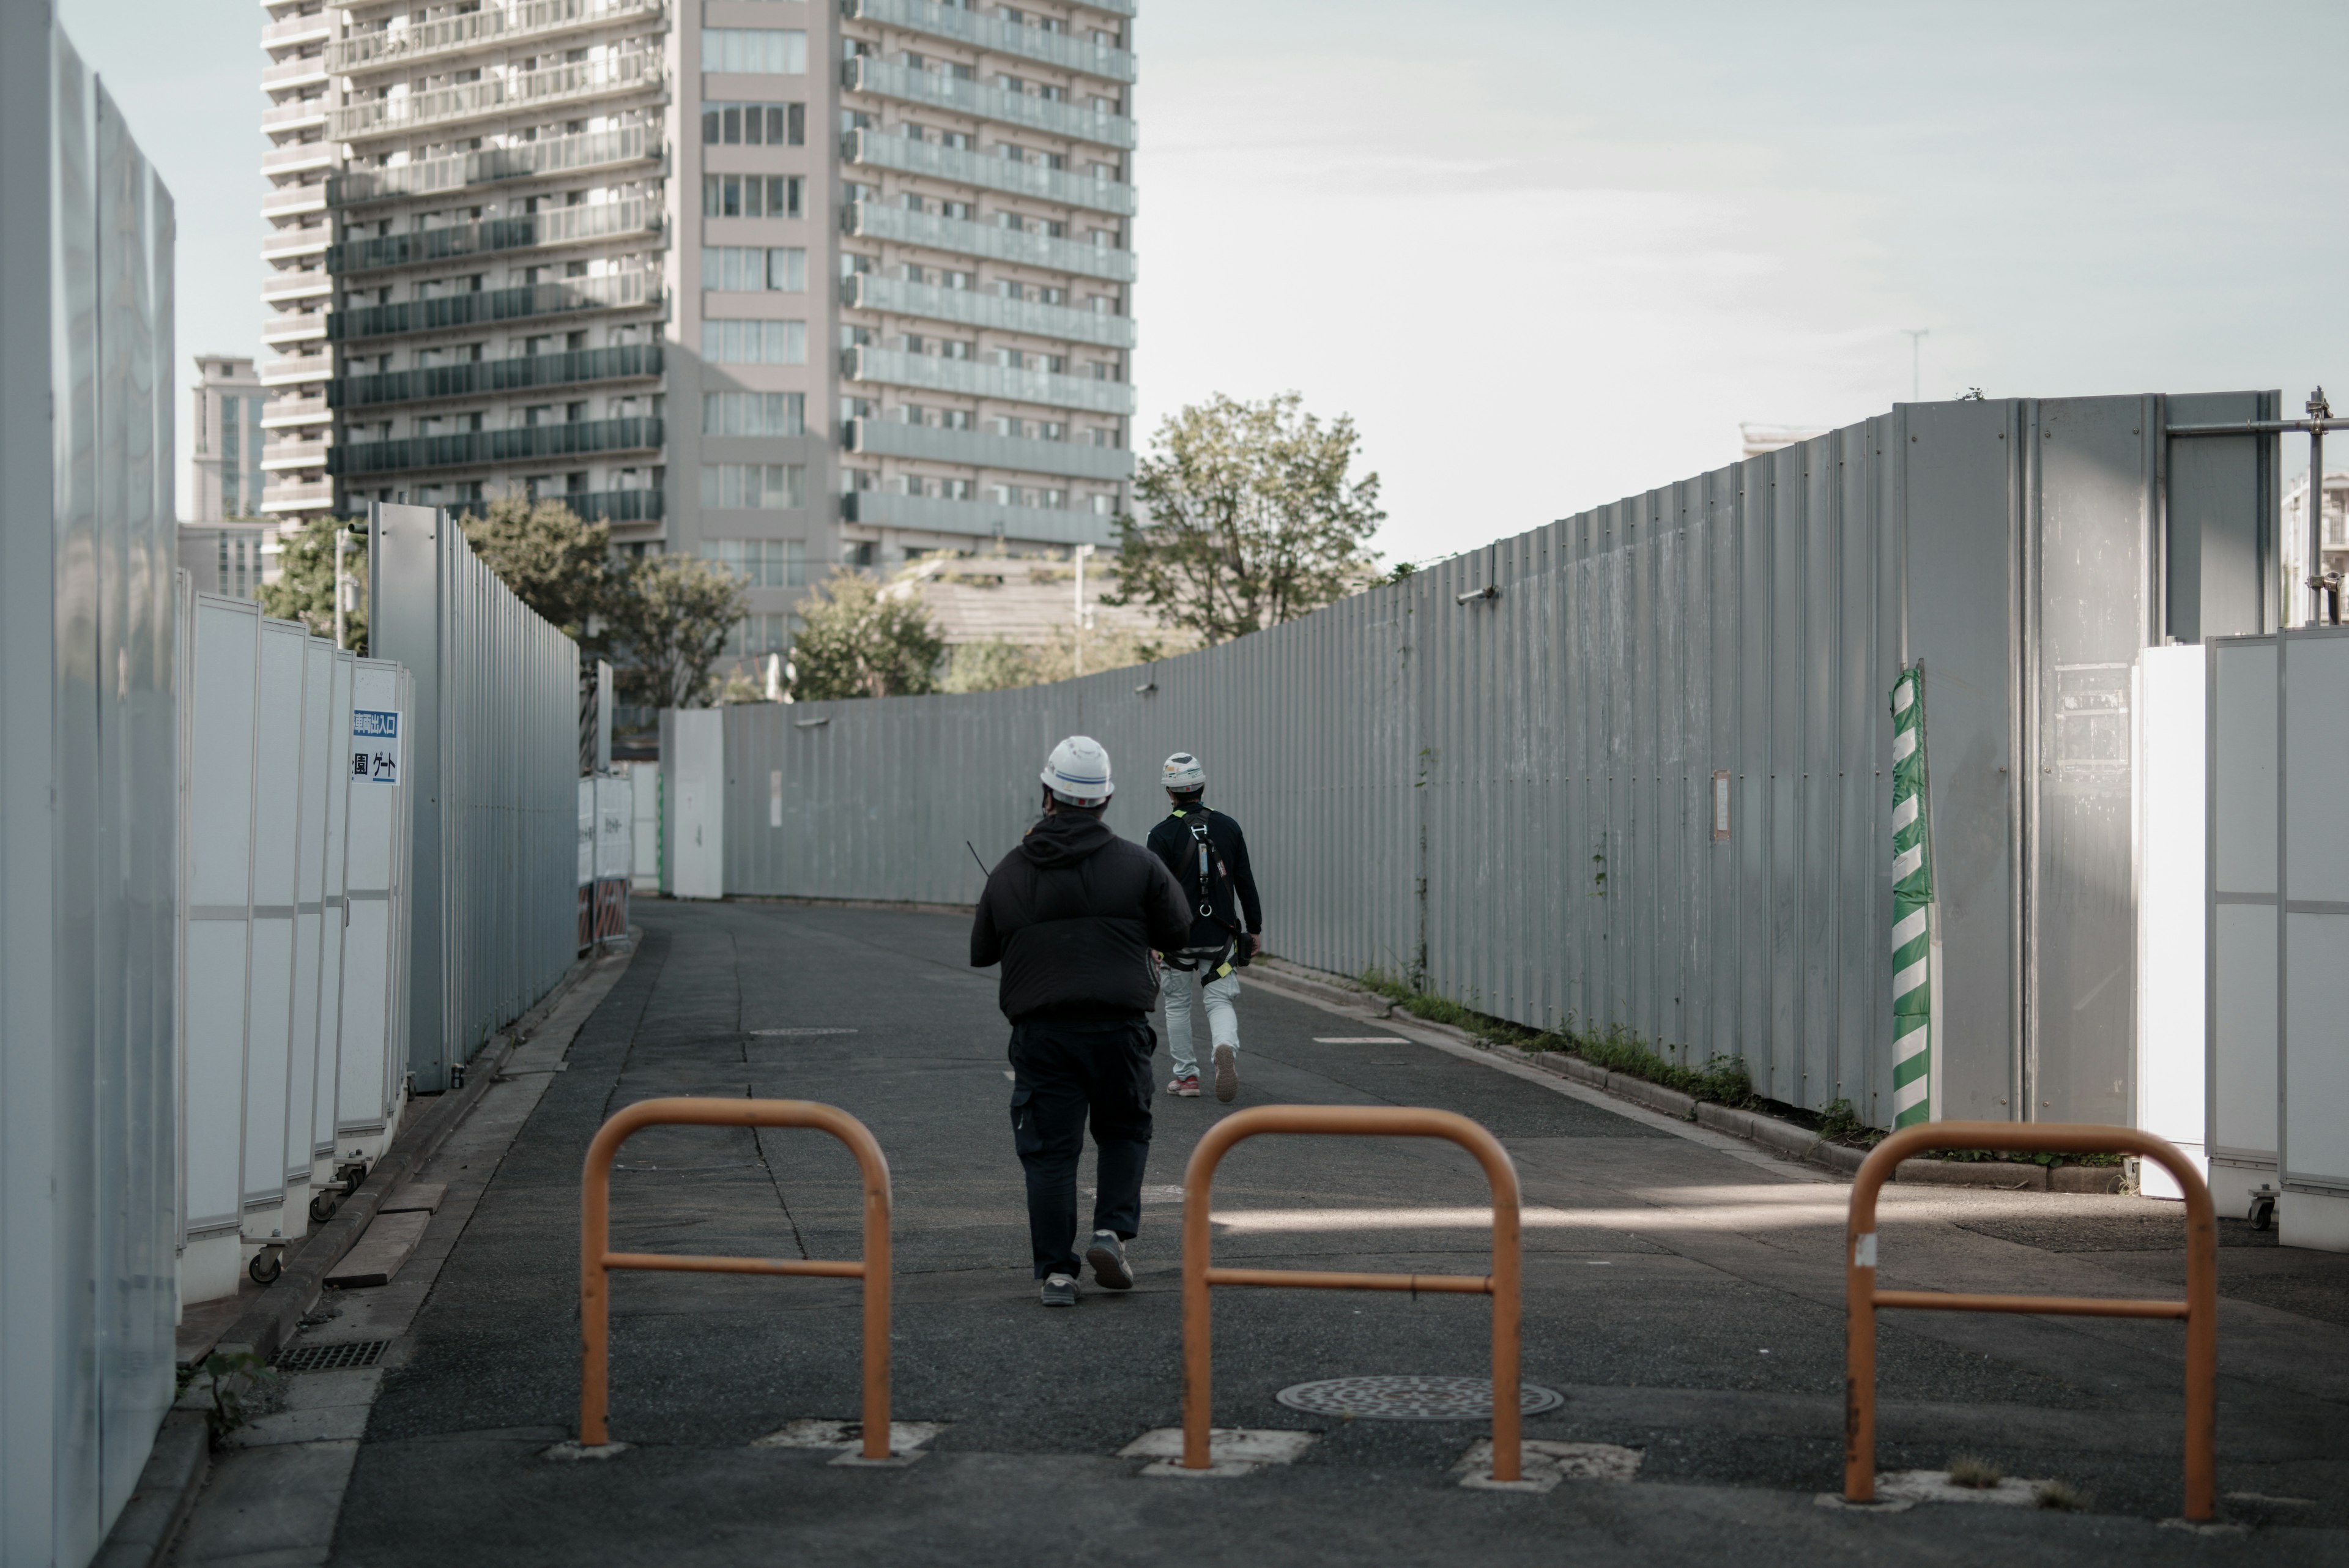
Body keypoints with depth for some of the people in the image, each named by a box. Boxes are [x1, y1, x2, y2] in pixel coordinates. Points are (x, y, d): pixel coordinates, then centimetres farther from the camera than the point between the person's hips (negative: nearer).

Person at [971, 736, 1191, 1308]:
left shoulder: (1008, 873, 4)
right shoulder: (1138, 864, -2)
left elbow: (981, 952, 12)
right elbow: (1176, 931, 7)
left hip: (1040, 1032, 1)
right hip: (1118, 1025, -1)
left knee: (1049, 1152, 4)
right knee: (1125, 1131, 19)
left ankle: (1056, 1272, 2)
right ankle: (1112, 1231, 1)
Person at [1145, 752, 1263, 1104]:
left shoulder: (1163, 834, -8)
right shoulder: (1228, 827, 4)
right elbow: (1246, 883, 8)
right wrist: (1255, 928, 15)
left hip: (1177, 934, -2)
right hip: (1221, 936, 2)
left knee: (1177, 1004, 14)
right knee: (1220, 1000, 5)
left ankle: (1186, 1075, 18)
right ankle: (1226, 1048, -25)